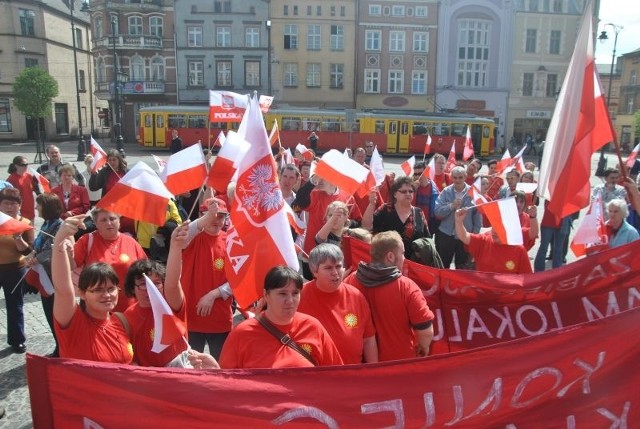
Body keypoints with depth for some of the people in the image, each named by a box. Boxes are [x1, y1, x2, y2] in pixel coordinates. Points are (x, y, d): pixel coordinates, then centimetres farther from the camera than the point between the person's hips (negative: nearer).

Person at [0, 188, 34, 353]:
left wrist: (17, 237, -25)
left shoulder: (25, 223, -6)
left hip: (15, 270, 0)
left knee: (15, 306, 13)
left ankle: (17, 340, 27)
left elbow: (27, 250, -9)